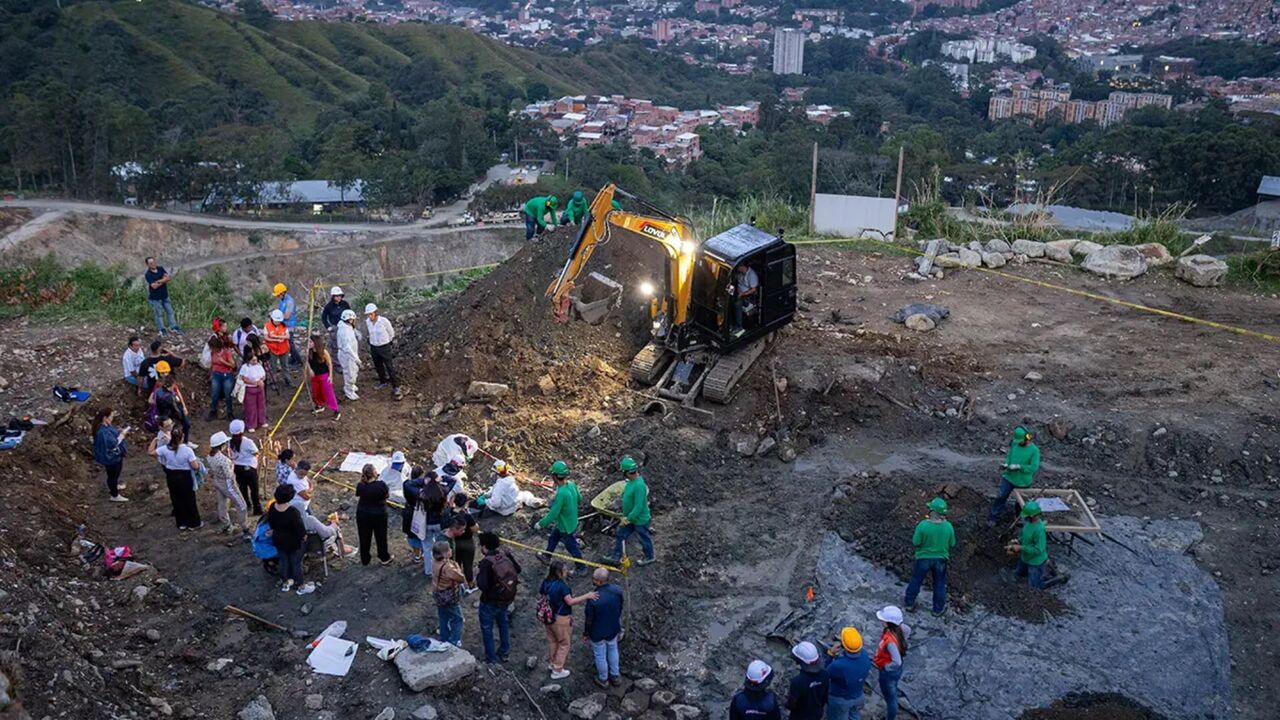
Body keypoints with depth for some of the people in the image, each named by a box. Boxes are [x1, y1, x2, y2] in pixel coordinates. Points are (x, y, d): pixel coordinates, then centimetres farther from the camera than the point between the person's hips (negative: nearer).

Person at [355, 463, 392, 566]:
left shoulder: (360, 486, -19)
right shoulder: (381, 484, -25)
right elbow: (387, 495, -9)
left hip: (363, 515, 1)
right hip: (379, 514, -1)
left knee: (364, 537, 19)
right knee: (381, 536, 18)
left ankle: (365, 559, 33)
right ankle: (384, 558, 33)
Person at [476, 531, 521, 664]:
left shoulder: (486, 563, -30)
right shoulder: (505, 553, -12)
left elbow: (482, 586, -32)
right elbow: (518, 569, 0)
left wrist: (478, 574, -16)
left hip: (490, 602, -6)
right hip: (507, 598, 6)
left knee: (487, 628, 15)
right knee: (503, 623, 28)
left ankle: (491, 659, 23)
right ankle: (505, 652, 42)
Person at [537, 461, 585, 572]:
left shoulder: (561, 493, -39)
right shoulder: (571, 484, -15)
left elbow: (553, 514, -32)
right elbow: (579, 499, 3)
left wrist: (541, 523, -19)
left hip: (566, 527, -8)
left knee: (572, 548, 16)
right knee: (552, 539, 29)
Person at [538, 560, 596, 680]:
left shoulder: (546, 582, -7)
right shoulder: (562, 585, -28)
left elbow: (540, 595, 6)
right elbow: (570, 601, -31)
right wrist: (586, 596, -31)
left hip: (549, 616, 7)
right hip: (561, 619, -7)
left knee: (552, 641, 27)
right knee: (564, 644, 11)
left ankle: (551, 662, 45)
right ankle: (557, 670, 20)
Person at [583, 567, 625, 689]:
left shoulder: (593, 599, -37)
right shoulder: (617, 591, -22)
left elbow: (588, 618, -21)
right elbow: (620, 610, -4)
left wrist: (586, 632, -1)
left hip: (597, 632, -4)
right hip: (613, 629, 4)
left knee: (600, 655, 20)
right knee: (612, 650, 29)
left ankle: (603, 679, 42)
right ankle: (615, 676, 46)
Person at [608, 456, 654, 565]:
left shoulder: (639, 485, -36)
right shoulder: (631, 481, -6)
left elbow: (639, 507, -33)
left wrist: (628, 518, -25)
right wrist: (626, 516, 17)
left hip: (639, 520, -9)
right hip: (629, 517, 9)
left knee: (644, 539, 16)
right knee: (620, 536, 17)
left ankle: (649, 557, 39)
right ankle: (616, 557, 33)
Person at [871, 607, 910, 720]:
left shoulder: (890, 641, -40)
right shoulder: (898, 627, -17)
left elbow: (896, 662, -41)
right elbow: (908, 631, 5)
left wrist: (886, 667, -21)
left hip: (889, 672, -8)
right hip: (895, 670, 8)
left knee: (890, 698, 17)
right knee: (891, 695, 31)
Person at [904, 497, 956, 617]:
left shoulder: (923, 525, -29)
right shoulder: (948, 526, -20)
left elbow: (916, 543, -19)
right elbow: (952, 544, -7)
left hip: (924, 558, -1)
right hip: (940, 559, 1)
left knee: (916, 581, 22)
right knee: (939, 584, 23)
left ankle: (909, 603, 40)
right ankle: (938, 608, 39)